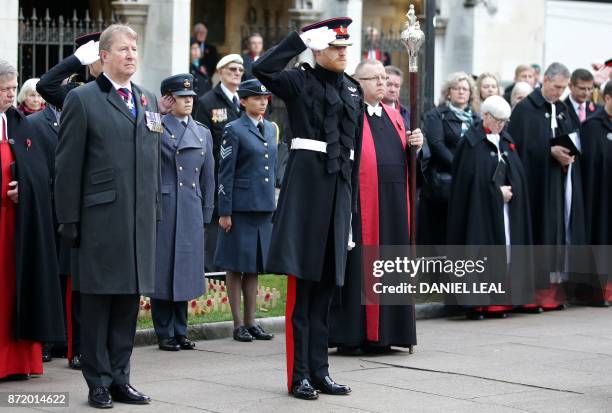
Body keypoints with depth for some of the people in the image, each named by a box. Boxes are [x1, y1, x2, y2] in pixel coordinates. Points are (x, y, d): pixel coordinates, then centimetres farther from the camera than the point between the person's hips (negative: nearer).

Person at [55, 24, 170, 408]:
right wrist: (69, 219, -8)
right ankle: (99, 383, 9)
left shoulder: (149, 101, 15)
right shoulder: (82, 99, -2)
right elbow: (68, 165, -5)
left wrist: (155, 209, 12)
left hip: (141, 219, 5)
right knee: (98, 301, 1)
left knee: (130, 298, 9)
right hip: (100, 219, -5)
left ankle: (120, 379, 18)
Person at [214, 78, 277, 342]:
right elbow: (225, 173, -8)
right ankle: (238, 323, 6)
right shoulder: (234, 130, -6)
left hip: (264, 206, 6)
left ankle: (251, 321, 15)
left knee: (255, 265, 10)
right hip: (240, 206, -6)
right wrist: (225, 212, -12)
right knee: (237, 264, 1)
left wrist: (273, 204, 15)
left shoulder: (271, 129, 13)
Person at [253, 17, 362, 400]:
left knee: (325, 285, 10)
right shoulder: (299, 81, -1)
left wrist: (352, 199, 14)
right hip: (307, 183, -6)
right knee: (301, 284, -3)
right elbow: (262, 69, -21)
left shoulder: (353, 89, 16)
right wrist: (303, 37, -15)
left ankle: (319, 371, 15)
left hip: (340, 187, 6)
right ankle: (299, 375, 2)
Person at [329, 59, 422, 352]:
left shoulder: (394, 117, 18)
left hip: (393, 205, 7)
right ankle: (351, 335, 2)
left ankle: (383, 333, 15)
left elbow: (405, 159, 17)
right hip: (361, 203, -7)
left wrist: (415, 145, -2)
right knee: (358, 266, -4)